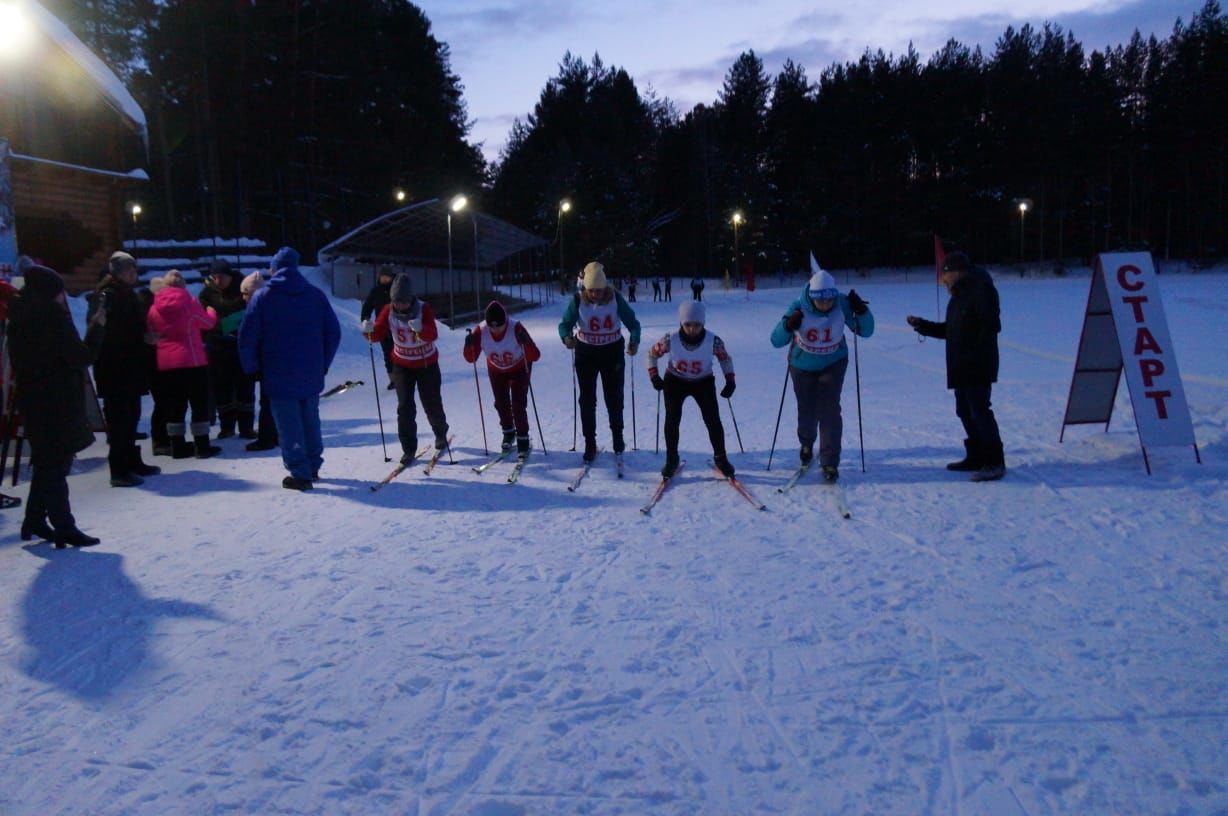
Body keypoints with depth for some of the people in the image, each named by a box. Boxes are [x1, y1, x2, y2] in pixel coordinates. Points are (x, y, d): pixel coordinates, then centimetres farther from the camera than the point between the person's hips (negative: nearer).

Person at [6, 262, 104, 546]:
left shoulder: (20, 317, 9)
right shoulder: (53, 316, -15)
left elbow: (18, 360, 16)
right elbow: (82, 356, -14)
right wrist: (97, 327, -6)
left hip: (32, 397, 8)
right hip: (59, 401, -8)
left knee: (46, 461, 17)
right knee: (57, 463, -4)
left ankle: (34, 520, 22)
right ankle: (64, 526, 0)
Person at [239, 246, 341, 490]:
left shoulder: (263, 296, -5)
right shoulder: (316, 295, 4)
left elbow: (247, 337, -8)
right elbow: (334, 333, 5)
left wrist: (252, 368, 3)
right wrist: (323, 364, 12)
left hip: (278, 376, -4)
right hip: (311, 375, 4)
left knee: (288, 424, 1)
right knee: (310, 420, 16)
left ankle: (300, 473, -1)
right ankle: (313, 466, 24)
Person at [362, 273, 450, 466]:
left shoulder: (424, 309, -19)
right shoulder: (389, 311, -11)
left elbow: (433, 335, -31)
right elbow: (378, 335, -13)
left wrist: (420, 329, -53)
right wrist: (369, 331, -36)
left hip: (427, 364, -2)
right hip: (402, 365, 2)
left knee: (432, 404, 8)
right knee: (405, 406, -6)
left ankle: (441, 433, 38)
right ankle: (408, 448, 2)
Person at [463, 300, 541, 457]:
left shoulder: (516, 328, -35)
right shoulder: (480, 332, -27)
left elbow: (535, 356, -35)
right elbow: (471, 359, -20)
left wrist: (526, 343, -54)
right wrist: (469, 346, -40)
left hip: (519, 369, -3)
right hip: (496, 371, 3)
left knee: (518, 405, -11)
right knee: (501, 404, 10)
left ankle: (523, 440, 1)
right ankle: (508, 433, 35)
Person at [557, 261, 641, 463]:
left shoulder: (615, 299, -12)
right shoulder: (577, 301, -12)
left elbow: (632, 322, -9)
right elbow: (565, 323, -13)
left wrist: (634, 341, -27)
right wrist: (567, 337, -36)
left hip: (613, 351, 0)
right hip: (586, 353, 0)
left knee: (614, 397, 10)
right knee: (587, 399, 2)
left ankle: (617, 436, 32)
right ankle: (590, 444, 11)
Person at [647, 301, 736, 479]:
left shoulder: (713, 341, -23)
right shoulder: (670, 340, -23)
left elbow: (726, 359, -3)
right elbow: (652, 354, -5)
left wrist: (730, 381, -11)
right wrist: (654, 376, -15)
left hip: (704, 382, 0)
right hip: (675, 381, 0)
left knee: (713, 420, -7)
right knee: (672, 419, -11)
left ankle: (720, 458, 11)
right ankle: (671, 459, 5)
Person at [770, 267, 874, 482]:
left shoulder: (842, 305, -23)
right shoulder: (799, 308, -26)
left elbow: (866, 331, -16)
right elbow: (776, 341, -25)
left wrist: (861, 311, -34)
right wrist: (788, 325, -44)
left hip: (833, 365, 0)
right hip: (803, 367, 0)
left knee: (829, 410, -11)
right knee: (807, 411, 13)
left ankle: (830, 463, -1)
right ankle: (807, 444, 45)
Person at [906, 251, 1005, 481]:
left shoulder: (981, 290, -11)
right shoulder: (959, 296, 19)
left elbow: (991, 325, -19)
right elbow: (949, 330, 23)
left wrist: (974, 353, -21)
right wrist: (922, 325, 16)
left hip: (978, 367, -10)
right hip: (961, 367, 10)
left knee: (979, 409, -11)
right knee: (965, 411, 13)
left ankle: (994, 462, -7)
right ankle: (976, 457, 22)